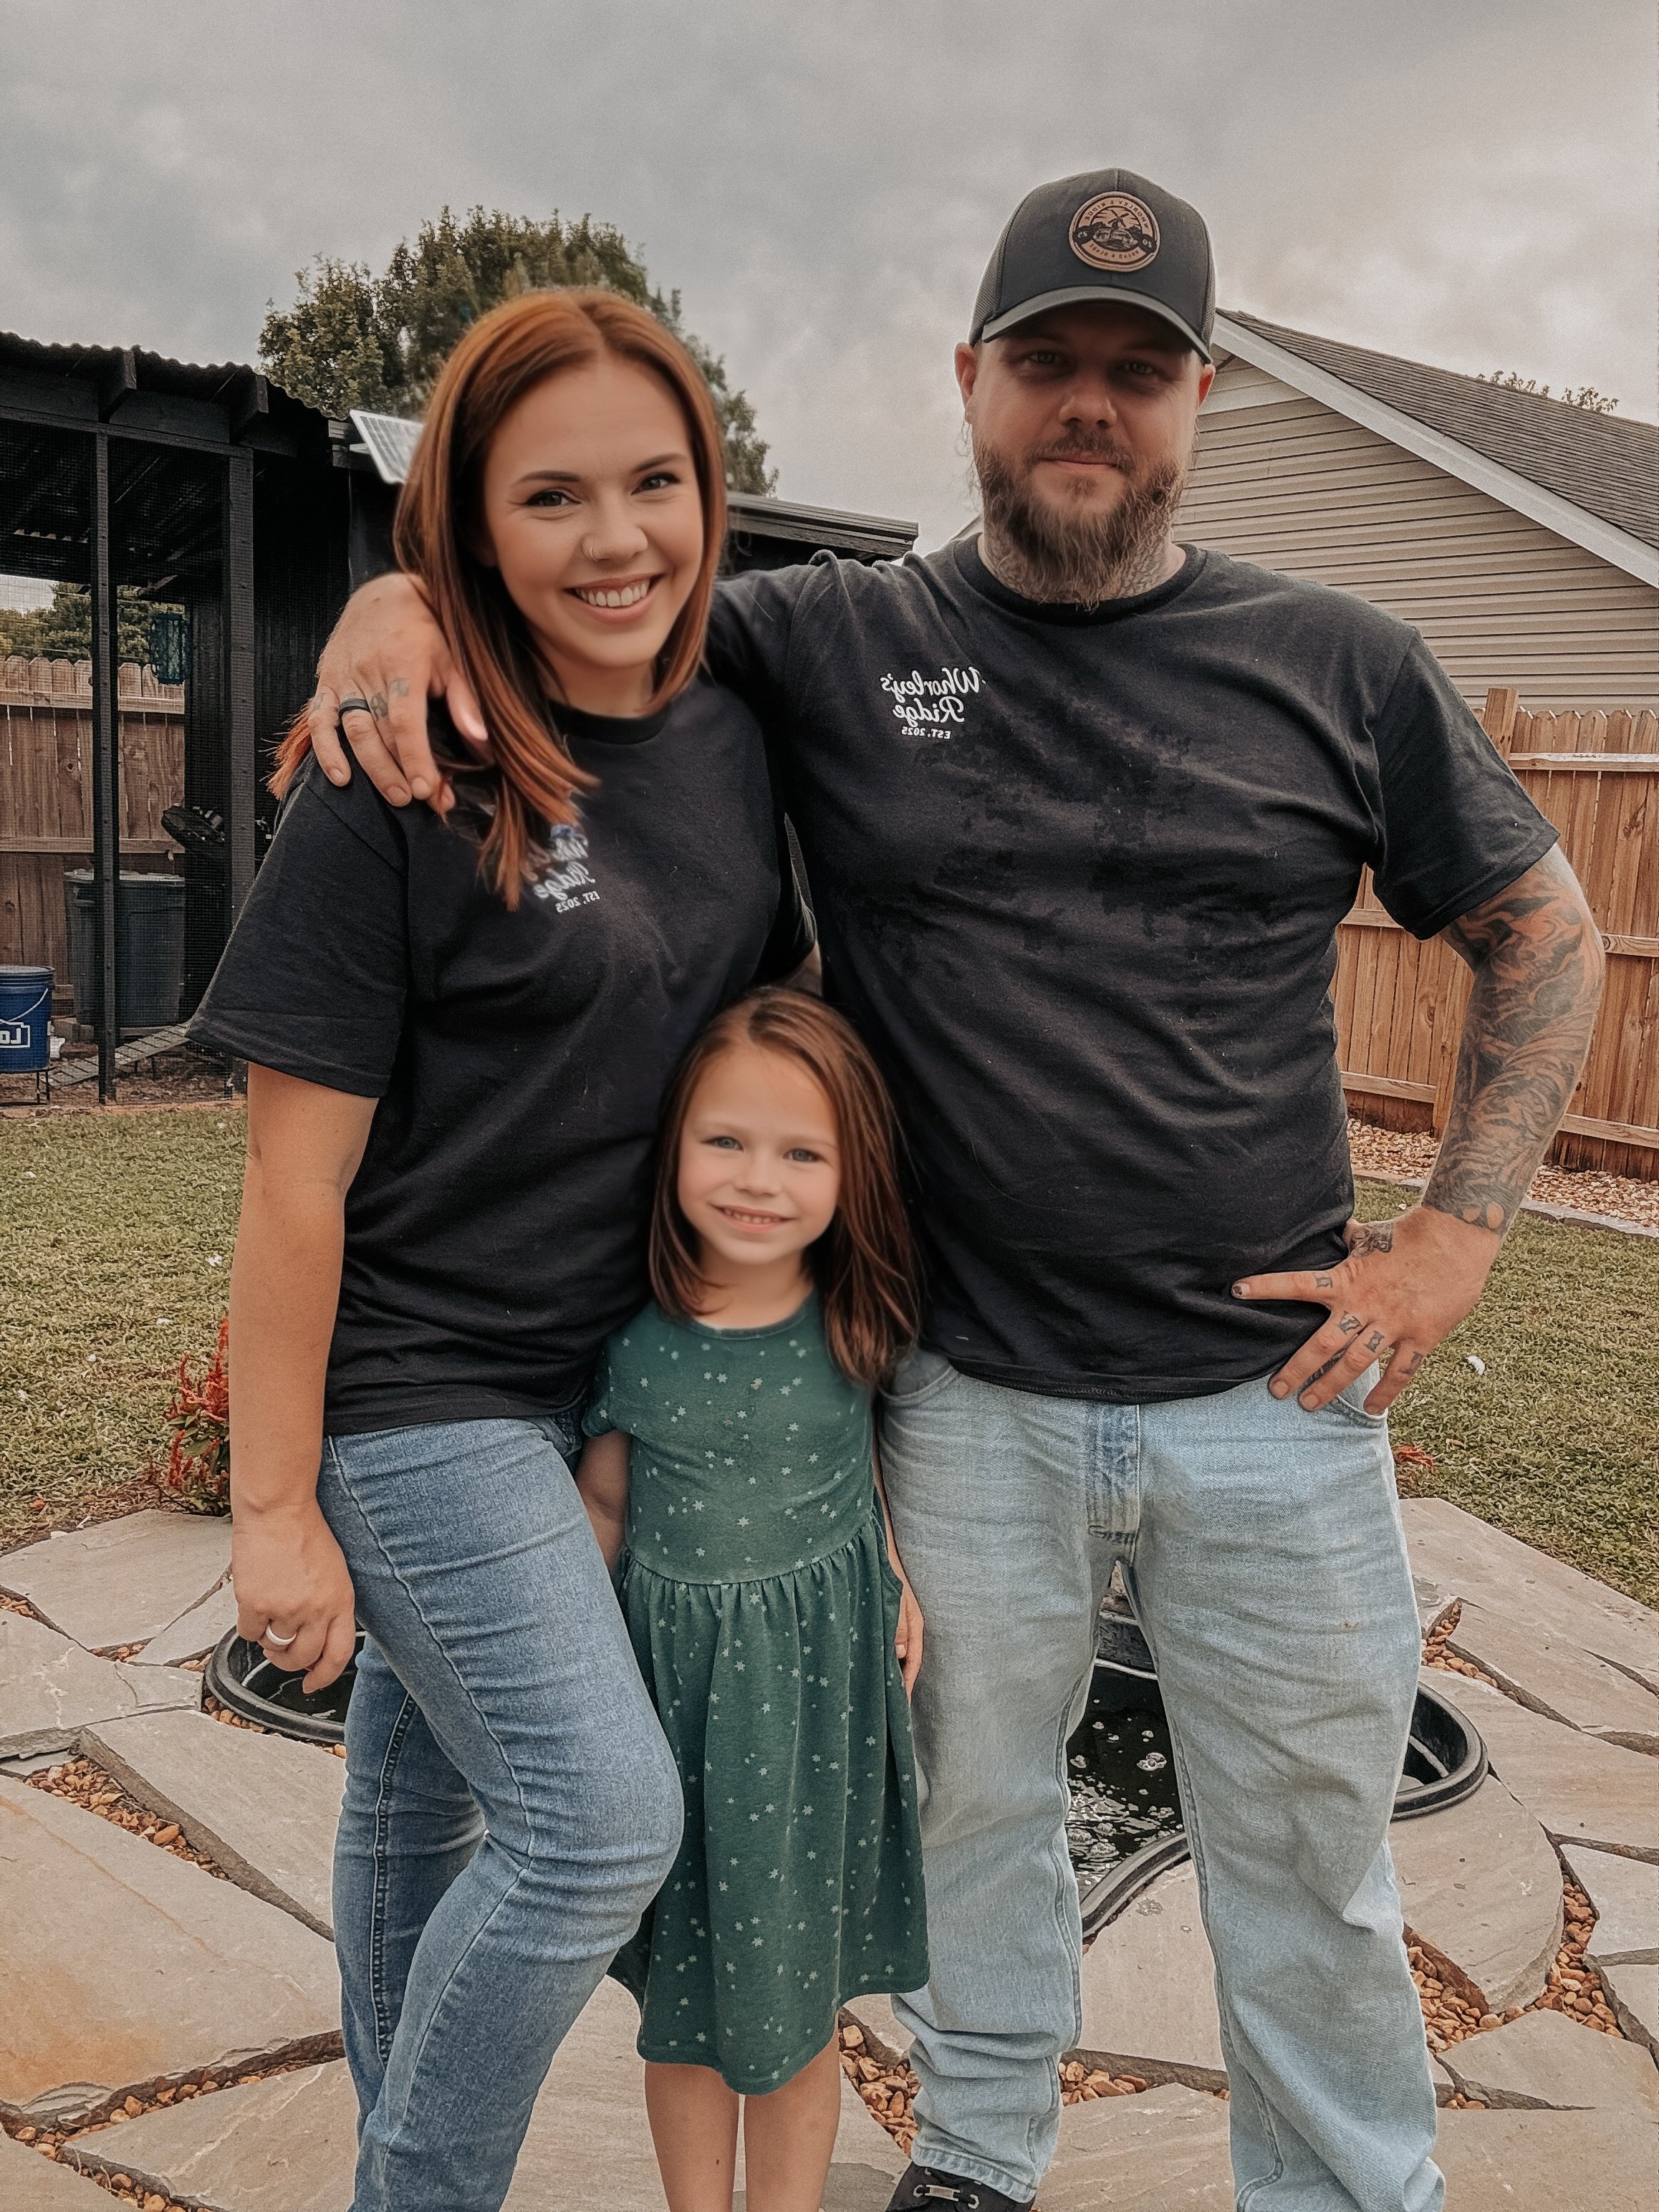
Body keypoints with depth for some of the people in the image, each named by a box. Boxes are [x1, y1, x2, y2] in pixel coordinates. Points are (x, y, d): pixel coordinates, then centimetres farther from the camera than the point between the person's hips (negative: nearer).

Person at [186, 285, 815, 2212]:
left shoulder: (734, 747, 2)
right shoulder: (401, 783, -16)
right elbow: (296, 1172, -14)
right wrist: (275, 1505, -11)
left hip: (620, 1374, 6)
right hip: (415, 1389, -5)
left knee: (427, 1789, 20)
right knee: (601, 1821, -7)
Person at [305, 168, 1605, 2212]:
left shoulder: (1341, 667, 0)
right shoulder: (835, 644, -1)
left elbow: (1542, 934, 9)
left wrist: (1458, 1233, -1)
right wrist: (403, 591, -17)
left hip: (1273, 1389, 1)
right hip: (971, 1401, 0)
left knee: (1311, 1864, 16)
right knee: (979, 1797, 19)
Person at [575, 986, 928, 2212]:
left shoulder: (861, 1323, -10)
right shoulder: (631, 1332, -13)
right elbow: (603, 1506, 0)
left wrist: (897, 1577, -2)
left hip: (823, 1670, 0)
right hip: (671, 1665, 0)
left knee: (798, 1993, 15)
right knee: (682, 1991, 17)